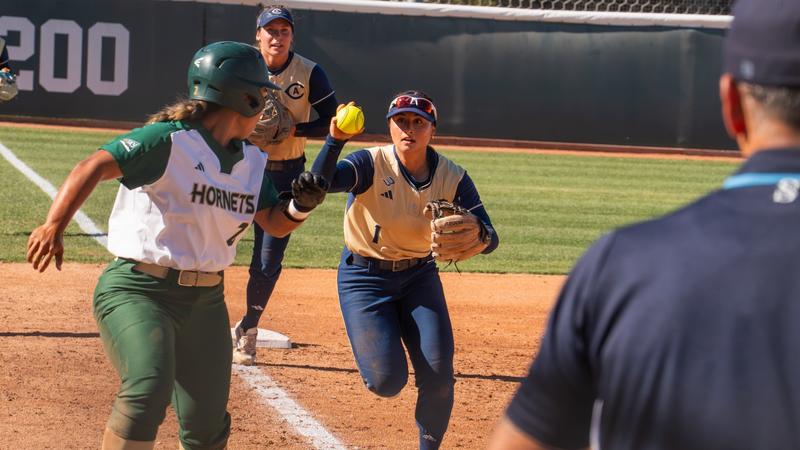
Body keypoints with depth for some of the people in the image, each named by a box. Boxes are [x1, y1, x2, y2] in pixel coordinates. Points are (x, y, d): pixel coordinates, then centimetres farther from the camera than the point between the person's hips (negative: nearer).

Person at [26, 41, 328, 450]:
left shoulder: (252, 162, 10)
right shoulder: (170, 140, -14)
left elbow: (274, 223, 15)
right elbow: (96, 166, -23)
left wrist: (301, 206, -9)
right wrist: (54, 226, -36)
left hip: (206, 301, 7)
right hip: (138, 290, -7)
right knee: (148, 390, -30)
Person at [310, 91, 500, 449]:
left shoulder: (453, 178, -11)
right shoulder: (372, 164, -18)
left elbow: (489, 238, -16)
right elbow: (319, 182, -36)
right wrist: (335, 140, -52)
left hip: (419, 276, 2)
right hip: (365, 277, -2)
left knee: (438, 377, -9)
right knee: (387, 380, -12)